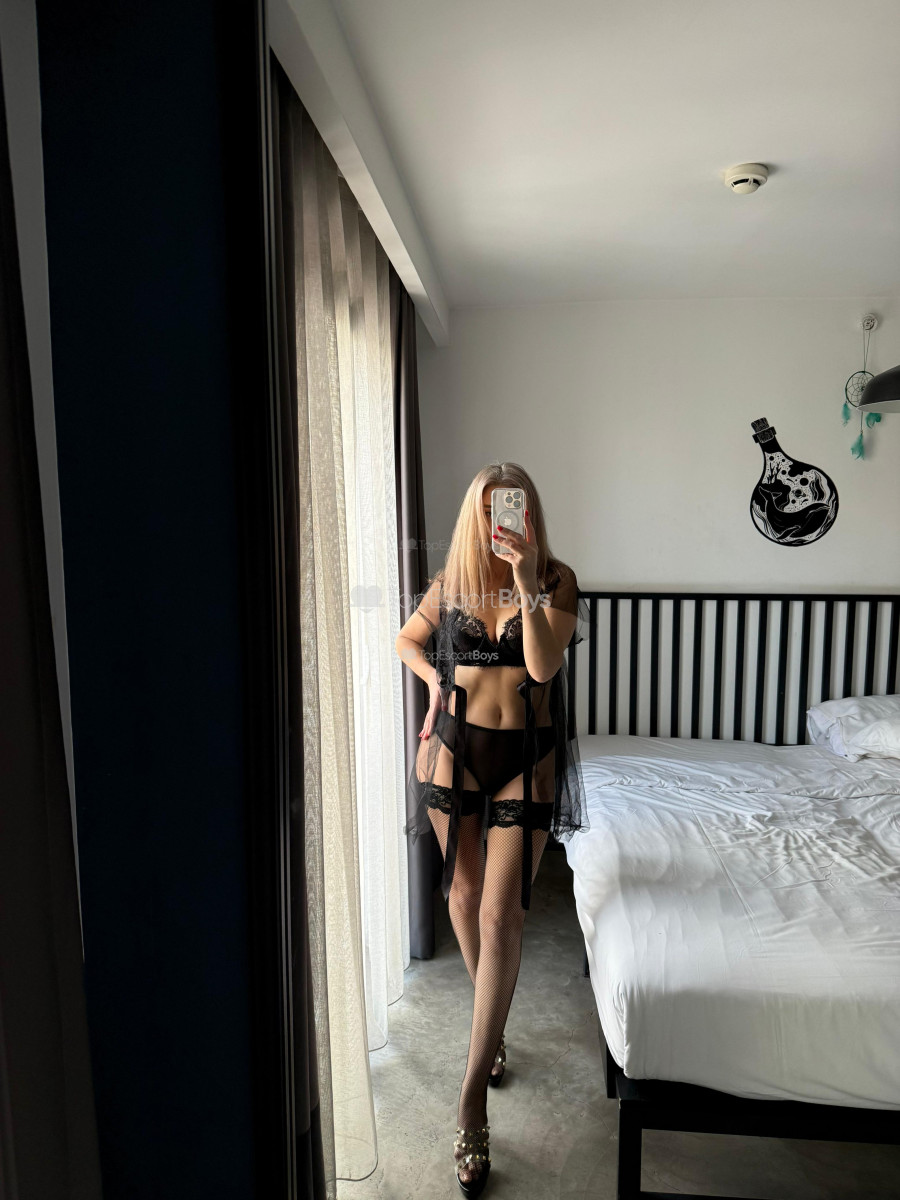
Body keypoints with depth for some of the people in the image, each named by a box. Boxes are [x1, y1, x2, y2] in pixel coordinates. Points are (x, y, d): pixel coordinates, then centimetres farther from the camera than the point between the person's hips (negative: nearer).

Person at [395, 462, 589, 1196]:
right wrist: (435, 680, -2)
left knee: (502, 913, -5)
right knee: (464, 894, 16)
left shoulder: (557, 579, -5)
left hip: (528, 755, -2)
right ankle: (494, 1025, 42)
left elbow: (544, 664, -20)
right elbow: (408, 640, 17)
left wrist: (527, 584, -29)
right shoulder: (451, 582, 1)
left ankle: (474, 1093, 7)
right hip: (455, 747, 3)